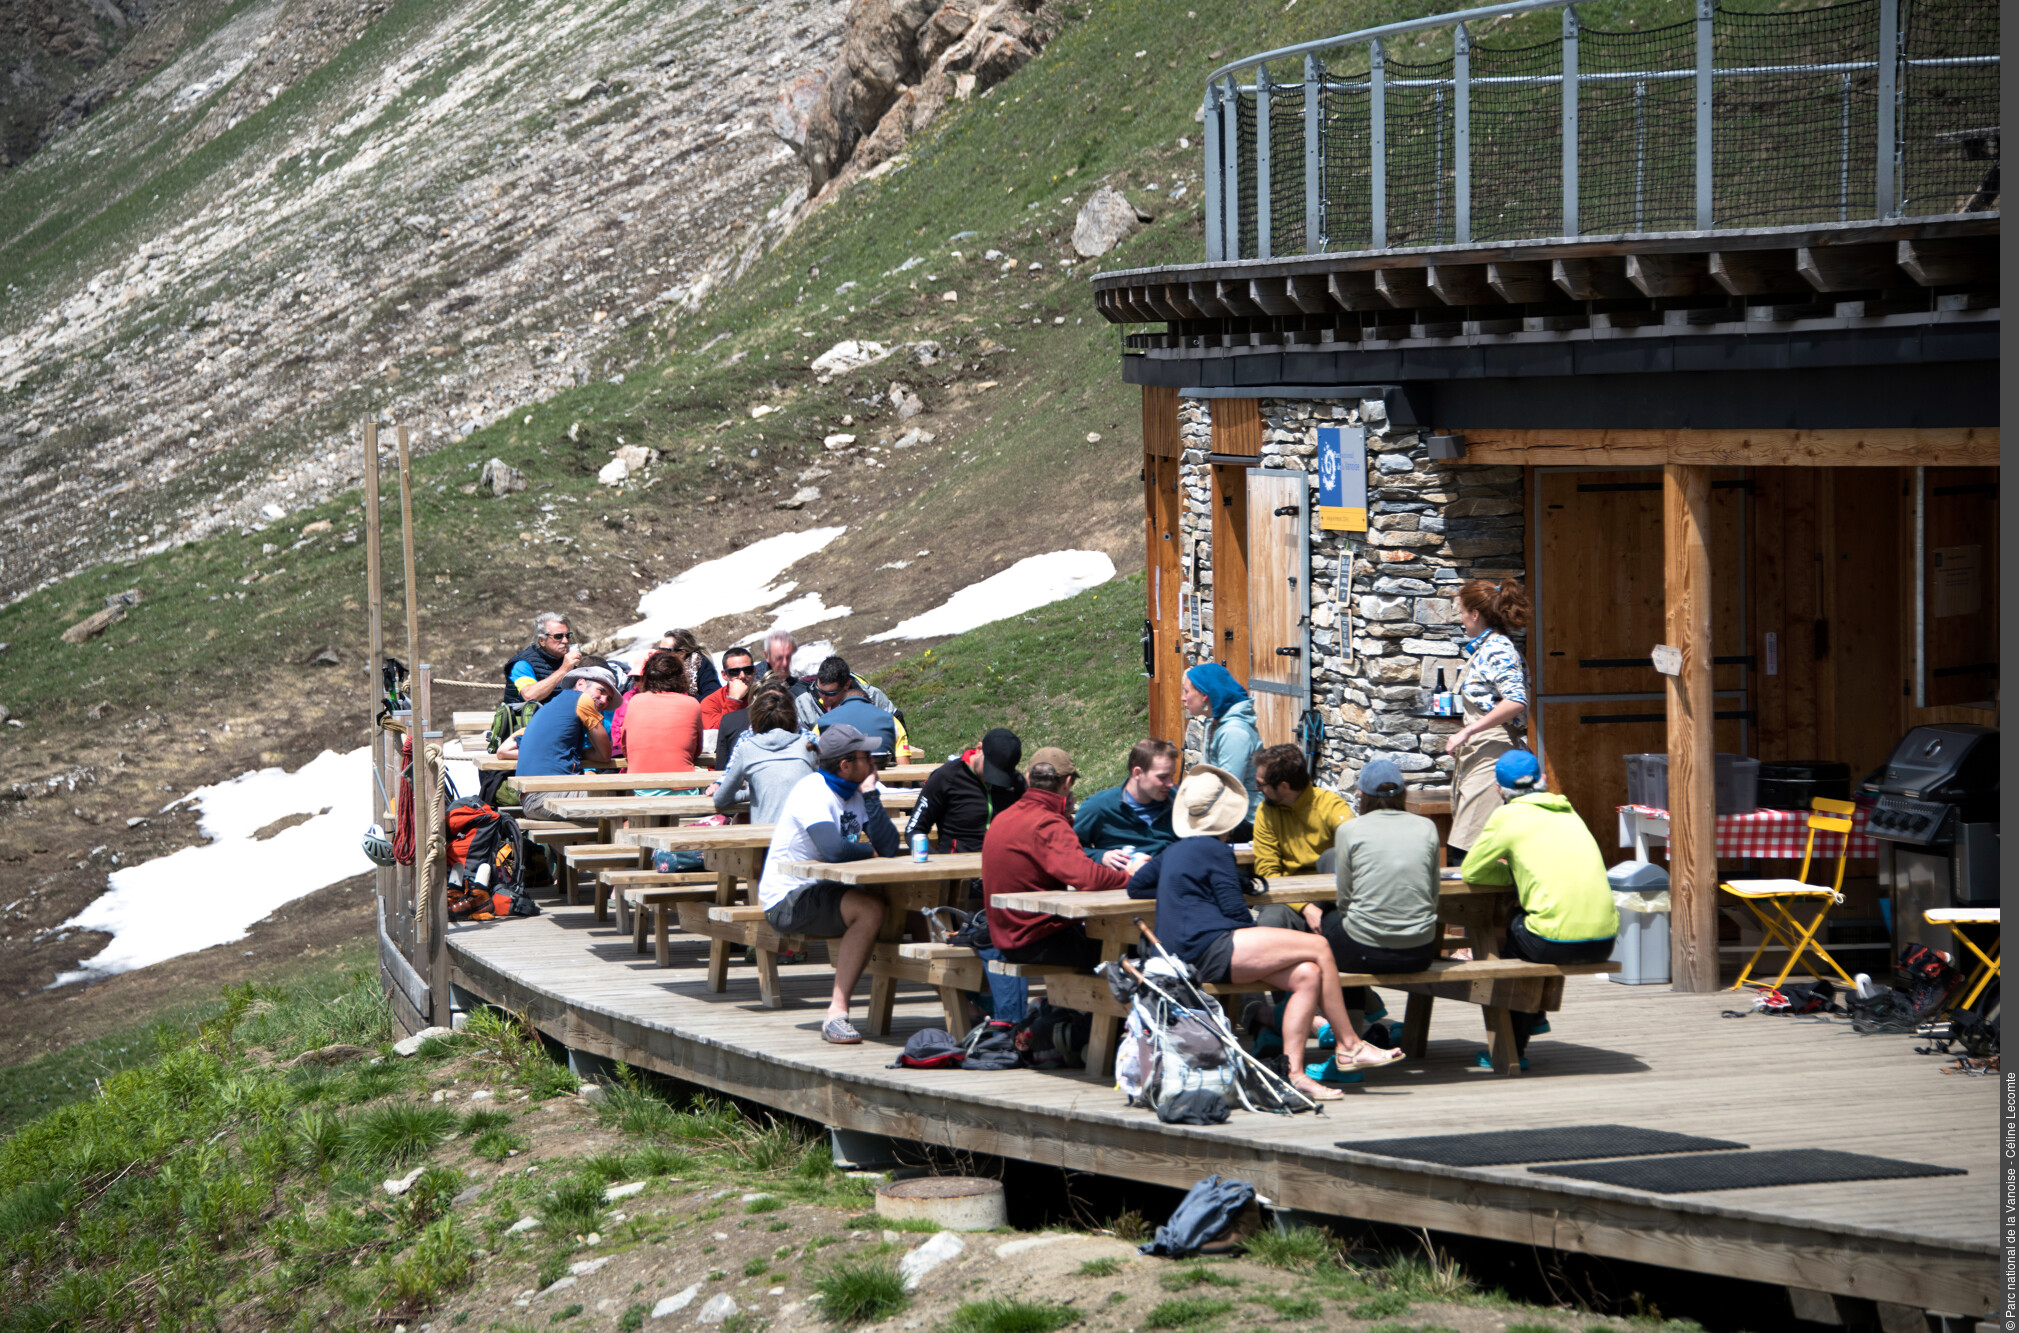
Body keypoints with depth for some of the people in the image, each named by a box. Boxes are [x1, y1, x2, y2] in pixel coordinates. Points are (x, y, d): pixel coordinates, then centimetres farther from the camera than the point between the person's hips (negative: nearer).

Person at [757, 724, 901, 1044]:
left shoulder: (854, 793, 8)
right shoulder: (813, 791, -17)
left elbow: (889, 847, -5)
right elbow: (833, 849, -34)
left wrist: (870, 795, -10)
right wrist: (866, 851, -13)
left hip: (823, 891, 8)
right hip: (787, 899, -8)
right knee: (869, 909, -29)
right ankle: (837, 1014, -32)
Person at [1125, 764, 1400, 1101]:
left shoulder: (1173, 852, 22)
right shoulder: (1214, 851, -4)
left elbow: (1136, 885, 33)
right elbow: (1234, 910, -8)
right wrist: (1261, 943, 9)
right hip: (1209, 949, -10)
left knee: (1306, 976, -1)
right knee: (1318, 947, -12)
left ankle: (1292, 1071, -14)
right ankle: (1350, 1045, -7)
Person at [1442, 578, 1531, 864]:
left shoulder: (1498, 649, -12)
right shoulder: (1481, 648, 18)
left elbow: (1516, 702, -25)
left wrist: (1467, 732, -23)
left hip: (1491, 752, -10)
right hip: (1475, 753, 10)